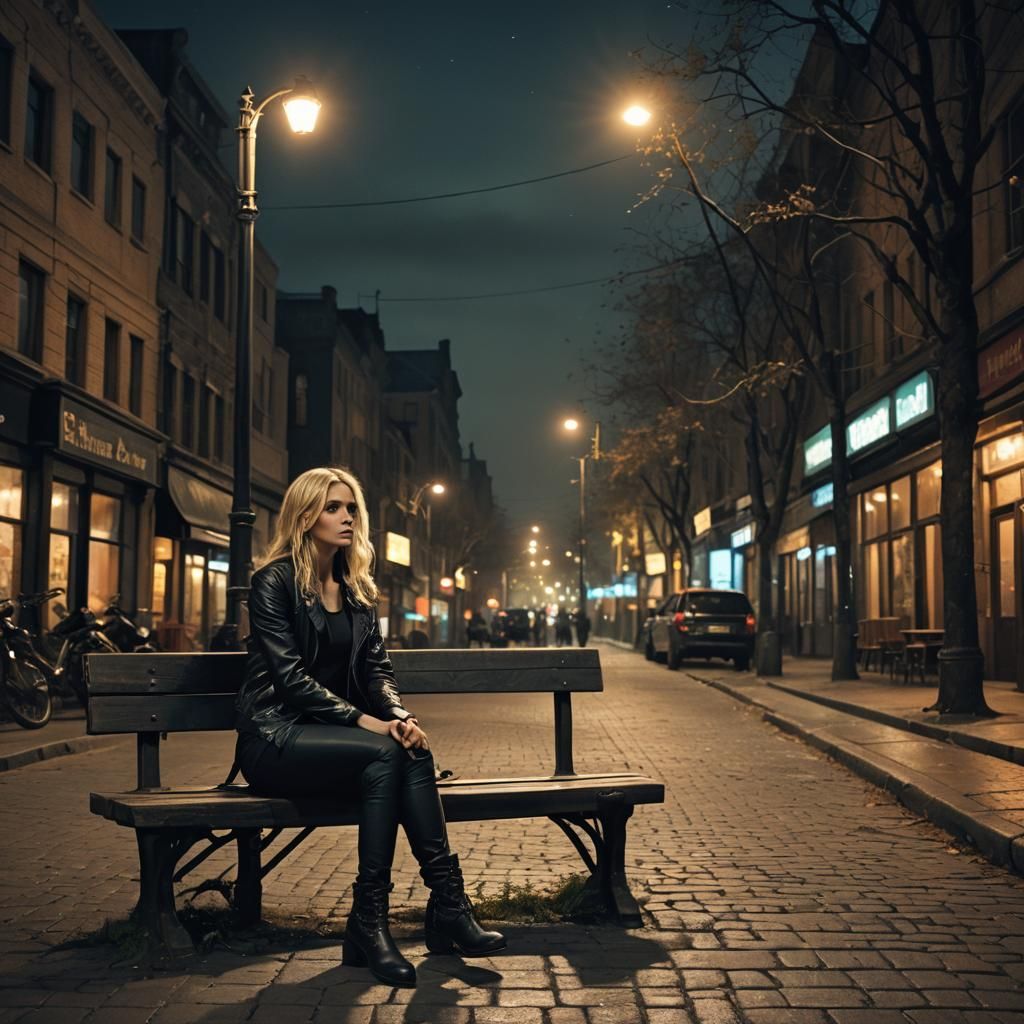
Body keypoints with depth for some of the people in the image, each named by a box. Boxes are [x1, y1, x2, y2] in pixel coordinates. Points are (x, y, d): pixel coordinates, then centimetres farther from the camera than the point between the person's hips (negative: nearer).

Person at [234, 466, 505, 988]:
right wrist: (363, 720, -24)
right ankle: (446, 904, -31)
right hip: (275, 737, -5)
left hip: (331, 733, 6)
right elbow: (290, 675, -15)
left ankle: (446, 907, -31)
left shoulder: (357, 588, 15)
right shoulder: (274, 580, -6)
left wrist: (400, 715, -14)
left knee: (412, 751, -28)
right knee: (386, 753, -33)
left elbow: (377, 667, 7)